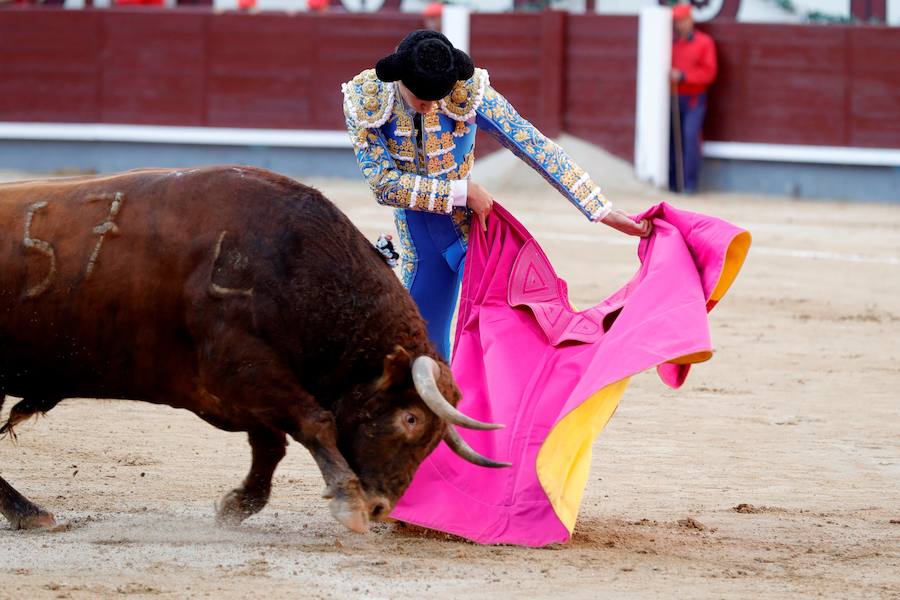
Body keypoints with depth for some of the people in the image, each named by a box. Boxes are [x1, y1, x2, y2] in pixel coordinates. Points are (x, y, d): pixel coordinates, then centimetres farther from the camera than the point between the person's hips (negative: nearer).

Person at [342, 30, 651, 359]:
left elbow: (535, 147, -19)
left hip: (470, 226, -2)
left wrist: (603, 211, -20)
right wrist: (462, 192, -22)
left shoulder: (468, 91, -20)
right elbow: (384, 183, -18)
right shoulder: (364, 100, -17)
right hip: (418, 242, 2)